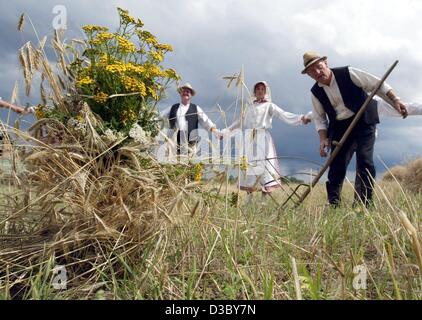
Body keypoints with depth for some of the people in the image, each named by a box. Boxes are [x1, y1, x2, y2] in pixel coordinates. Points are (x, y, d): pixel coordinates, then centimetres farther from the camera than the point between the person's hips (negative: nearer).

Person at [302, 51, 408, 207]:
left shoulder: (348, 73, -9)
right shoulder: (316, 92, 0)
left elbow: (377, 85, -9)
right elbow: (319, 118, 5)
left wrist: (395, 100, -21)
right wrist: (323, 138, -10)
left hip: (364, 123, -3)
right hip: (340, 129, 3)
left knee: (364, 160, -15)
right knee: (336, 165, -2)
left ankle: (365, 203, -6)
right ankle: (333, 204, 8)